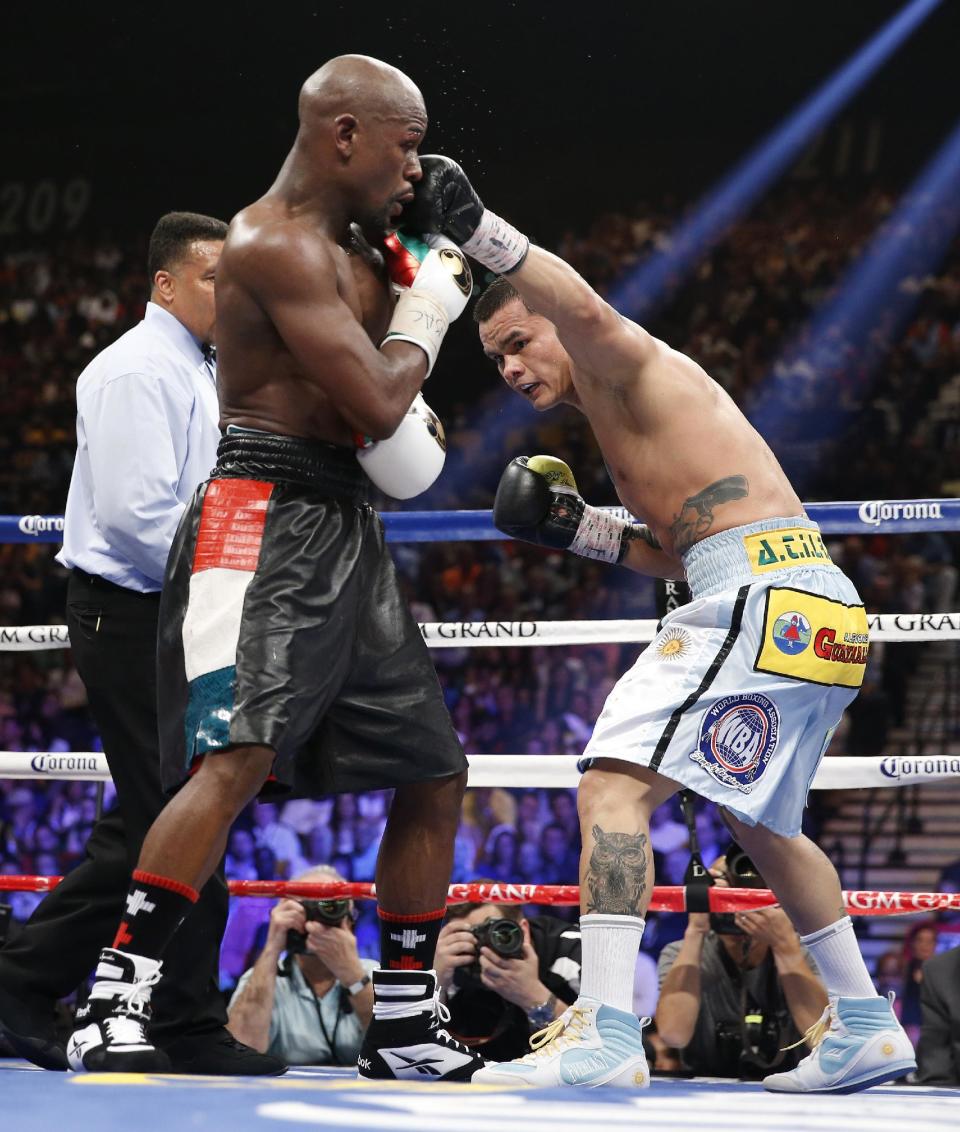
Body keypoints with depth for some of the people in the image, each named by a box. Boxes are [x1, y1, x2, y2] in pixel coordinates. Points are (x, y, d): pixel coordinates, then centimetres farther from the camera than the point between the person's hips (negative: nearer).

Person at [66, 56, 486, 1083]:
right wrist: (423, 317, -3)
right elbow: (376, 401, -20)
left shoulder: (355, 243, 17)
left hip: (346, 532, 10)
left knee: (434, 771, 12)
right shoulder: (275, 244, -13)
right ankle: (114, 1004, -27)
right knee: (237, 754, -26)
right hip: (263, 516, -10)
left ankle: (403, 1024, 21)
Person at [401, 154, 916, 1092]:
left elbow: (586, 310, -25)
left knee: (615, 786, -19)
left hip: (765, 592, -11)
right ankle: (865, 1029, 35)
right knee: (760, 822, 27)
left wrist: (476, 228, -35)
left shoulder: (628, 365, 0)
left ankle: (604, 1032, -27)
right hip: (816, 612, 11)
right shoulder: (618, 423, 28)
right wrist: (576, 532, 19)